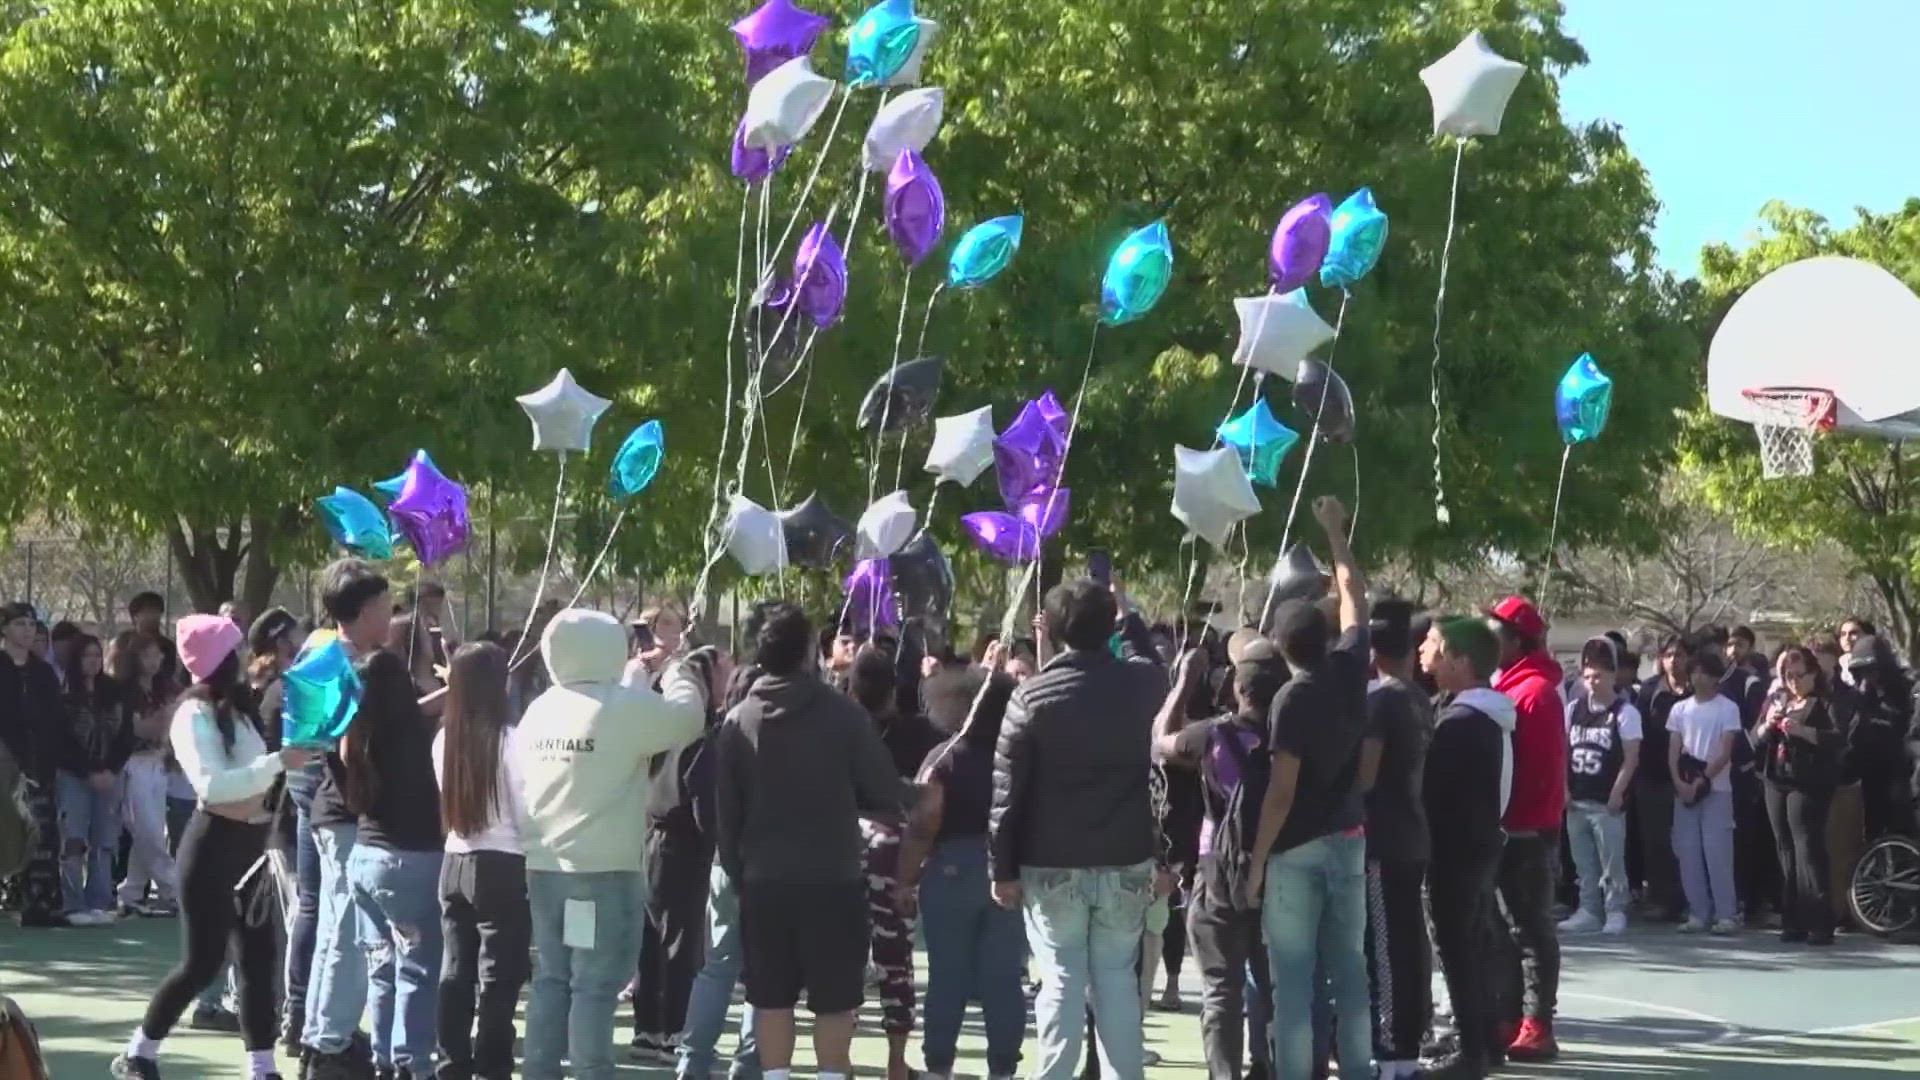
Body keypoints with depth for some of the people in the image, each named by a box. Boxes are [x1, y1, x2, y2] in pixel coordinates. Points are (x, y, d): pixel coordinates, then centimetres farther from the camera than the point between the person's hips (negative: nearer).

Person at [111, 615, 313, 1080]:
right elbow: (212, 784, -27)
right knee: (203, 960, -4)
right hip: (214, 843, -8)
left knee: (258, 957, 5)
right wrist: (279, 762, -30)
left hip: (248, 844, 8)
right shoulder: (195, 713, -14)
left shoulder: (237, 707, 11)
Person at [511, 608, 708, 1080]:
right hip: (606, 869, -7)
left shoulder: (538, 709, 8)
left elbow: (520, 783, 14)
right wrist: (678, 678, 17)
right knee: (595, 985, -3)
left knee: (552, 978, 13)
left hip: (544, 865, 7)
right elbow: (686, 720, 0)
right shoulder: (628, 704, -12)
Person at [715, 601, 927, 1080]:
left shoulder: (737, 722, -1)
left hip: (764, 878, 2)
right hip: (834, 875, -2)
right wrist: (913, 794, 15)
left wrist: (735, 871, 13)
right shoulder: (842, 713, -9)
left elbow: (725, 811, 2)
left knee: (771, 996, 10)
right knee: (834, 997, 6)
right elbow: (885, 792, -7)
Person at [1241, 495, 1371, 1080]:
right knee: (1349, 967, 11)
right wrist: (1336, 532, 28)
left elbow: (1282, 792, -18)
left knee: (1294, 976, -2)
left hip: (1297, 848, -6)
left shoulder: (1291, 699, -15)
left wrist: (1256, 859, -13)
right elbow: (1354, 599, 18)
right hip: (1349, 841, 6)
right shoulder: (1350, 670, 0)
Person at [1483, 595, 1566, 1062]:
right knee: (1507, 925, 13)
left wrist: (1510, 817, -16)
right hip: (1512, 827, 9)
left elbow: (1539, 769, -19)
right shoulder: (1509, 686, 14)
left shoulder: (1535, 691, -14)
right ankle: (1510, 1017, 19)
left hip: (1526, 828, -9)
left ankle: (1537, 1026, -4)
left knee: (1529, 927, -6)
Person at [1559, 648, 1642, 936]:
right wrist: (1563, 787, 5)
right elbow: (1562, 750, 13)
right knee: (1583, 862, 10)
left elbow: (1631, 758, -7)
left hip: (1607, 801, -5)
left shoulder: (1625, 712, -5)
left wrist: (1617, 792, -13)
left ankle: (1615, 912, 5)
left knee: (1612, 861, -3)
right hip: (1577, 799, 5)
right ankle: (1589, 911, 17)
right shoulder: (1574, 709, 10)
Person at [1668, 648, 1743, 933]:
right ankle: (1698, 913, 8)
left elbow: (1725, 753, -8)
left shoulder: (1727, 708, -3)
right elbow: (1673, 752, 7)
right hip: (1684, 789, 4)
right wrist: (1680, 782, -9)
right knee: (1688, 853, 3)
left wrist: (1701, 781, -14)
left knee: (1717, 852, -9)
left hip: (1715, 789, -4)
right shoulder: (1680, 709, 10)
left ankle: (1726, 914, -5)